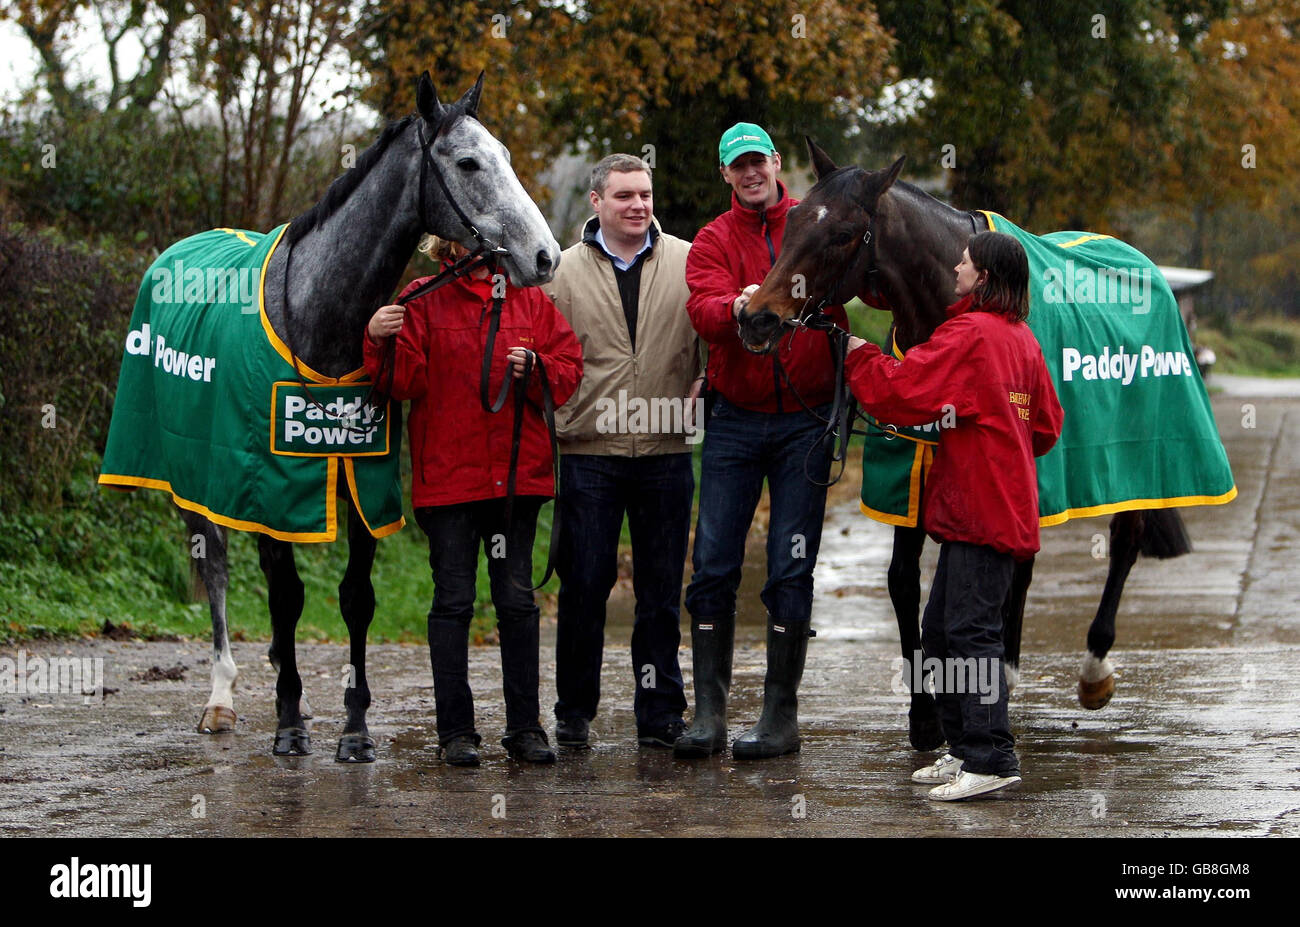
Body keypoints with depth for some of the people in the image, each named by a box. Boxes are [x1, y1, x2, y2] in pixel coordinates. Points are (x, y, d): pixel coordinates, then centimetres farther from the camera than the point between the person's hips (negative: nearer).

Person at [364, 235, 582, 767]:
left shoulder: (530, 300, 9)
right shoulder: (423, 303, 3)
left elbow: (569, 368, 7)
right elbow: (405, 382, -6)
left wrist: (535, 368, -13)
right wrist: (380, 341, -23)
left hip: (516, 473, 2)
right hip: (446, 477, -2)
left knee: (517, 599, 5)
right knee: (453, 600, 2)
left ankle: (525, 727, 12)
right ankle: (456, 730, 8)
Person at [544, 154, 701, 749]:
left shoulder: (687, 264, 4)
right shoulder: (565, 271, 4)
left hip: (665, 452, 1)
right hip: (589, 452, -1)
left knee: (661, 589, 6)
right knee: (584, 585, 2)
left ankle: (659, 712, 13)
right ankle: (574, 710, 13)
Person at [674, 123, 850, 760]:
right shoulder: (713, 241, 4)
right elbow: (704, 310, -13)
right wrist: (739, 305, -35)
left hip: (805, 417, -1)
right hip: (735, 417, 1)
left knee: (791, 570, 0)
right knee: (713, 564, -1)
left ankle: (781, 716, 6)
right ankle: (709, 713, 6)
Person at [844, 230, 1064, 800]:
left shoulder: (968, 334, -13)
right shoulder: (1023, 340, 15)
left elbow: (897, 393, -16)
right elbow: (1046, 426, 20)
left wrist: (858, 355, 0)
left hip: (979, 511, -10)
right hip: (1006, 506, 10)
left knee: (971, 631, -11)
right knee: (940, 631, 15)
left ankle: (993, 758, -13)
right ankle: (965, 748, 19)